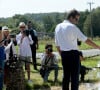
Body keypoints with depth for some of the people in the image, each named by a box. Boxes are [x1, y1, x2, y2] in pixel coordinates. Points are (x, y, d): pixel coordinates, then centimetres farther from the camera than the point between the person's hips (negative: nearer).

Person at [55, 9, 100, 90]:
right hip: (73, 54, -7)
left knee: (66, 75, 13)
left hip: (64, 54, 7)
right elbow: (85, 40, -14)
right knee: (75, 76, -1)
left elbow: (57, 44, 12)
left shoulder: (58, 27, 9)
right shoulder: (72, 27, -12)